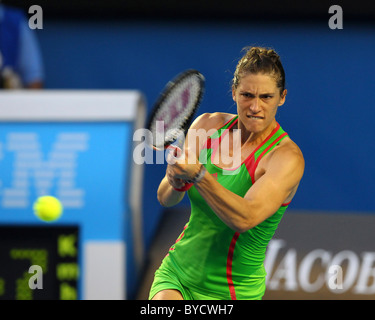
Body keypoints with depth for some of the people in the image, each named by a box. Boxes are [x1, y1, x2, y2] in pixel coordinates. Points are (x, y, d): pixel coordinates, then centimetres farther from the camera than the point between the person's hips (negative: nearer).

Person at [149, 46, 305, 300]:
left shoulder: (287, 157, -15)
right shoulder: (207, 125, 0)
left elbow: (245, 218, -29)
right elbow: (165, 199, 4)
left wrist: (197, 174, -40)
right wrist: (176, 181, -19)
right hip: (176, 272, 2)